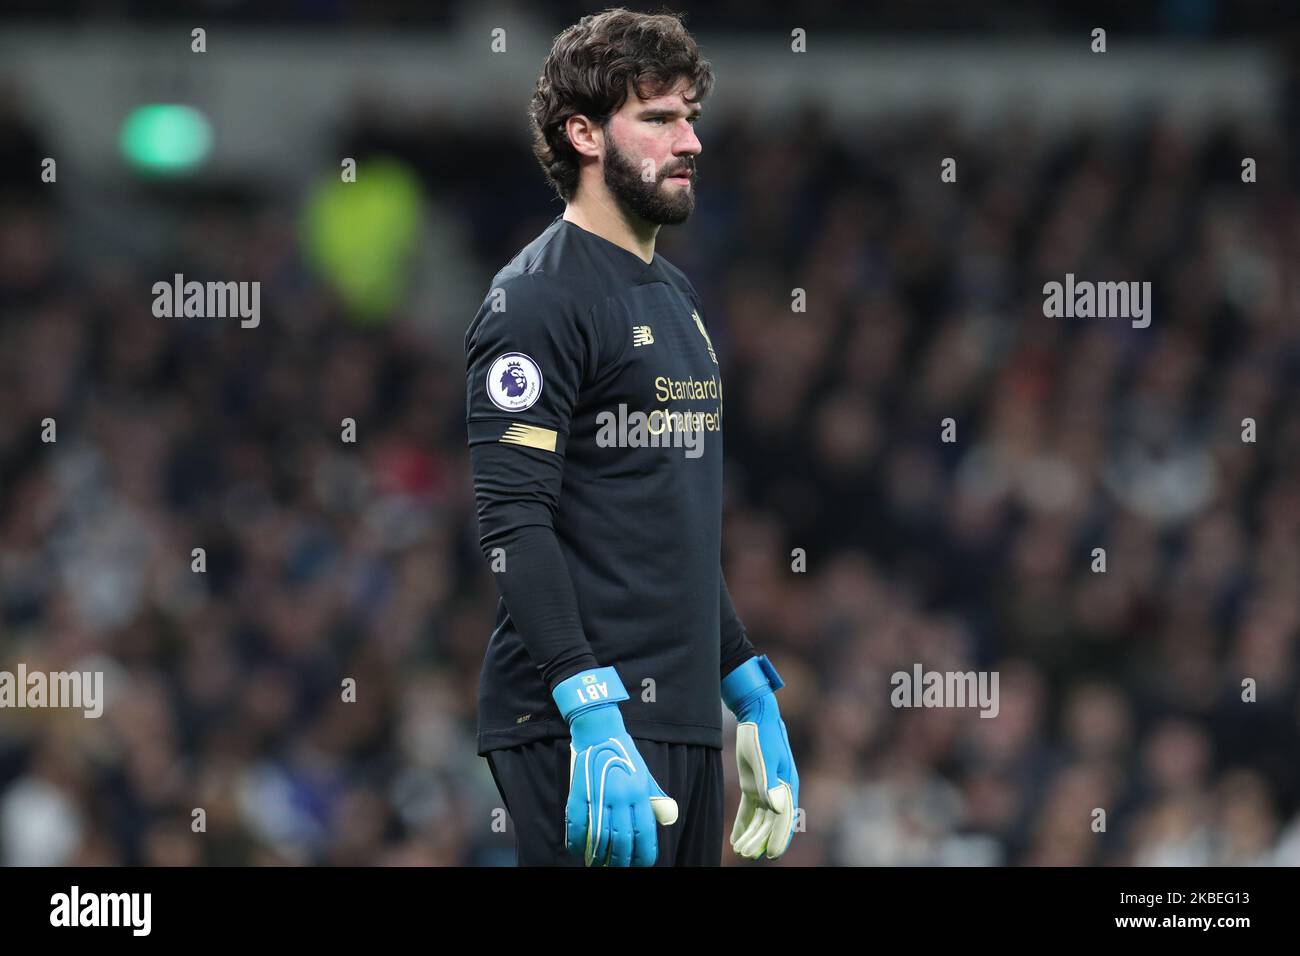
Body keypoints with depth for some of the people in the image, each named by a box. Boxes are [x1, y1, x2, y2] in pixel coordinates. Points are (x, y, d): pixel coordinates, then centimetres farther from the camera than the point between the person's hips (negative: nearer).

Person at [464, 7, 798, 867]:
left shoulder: (676, 296, 19)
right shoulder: (539, 300, -9)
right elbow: (514, 525, -18)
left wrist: (754, 697, 22)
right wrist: (593, 718, -27)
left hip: (684, 723, 9)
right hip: (581, 729, -9)